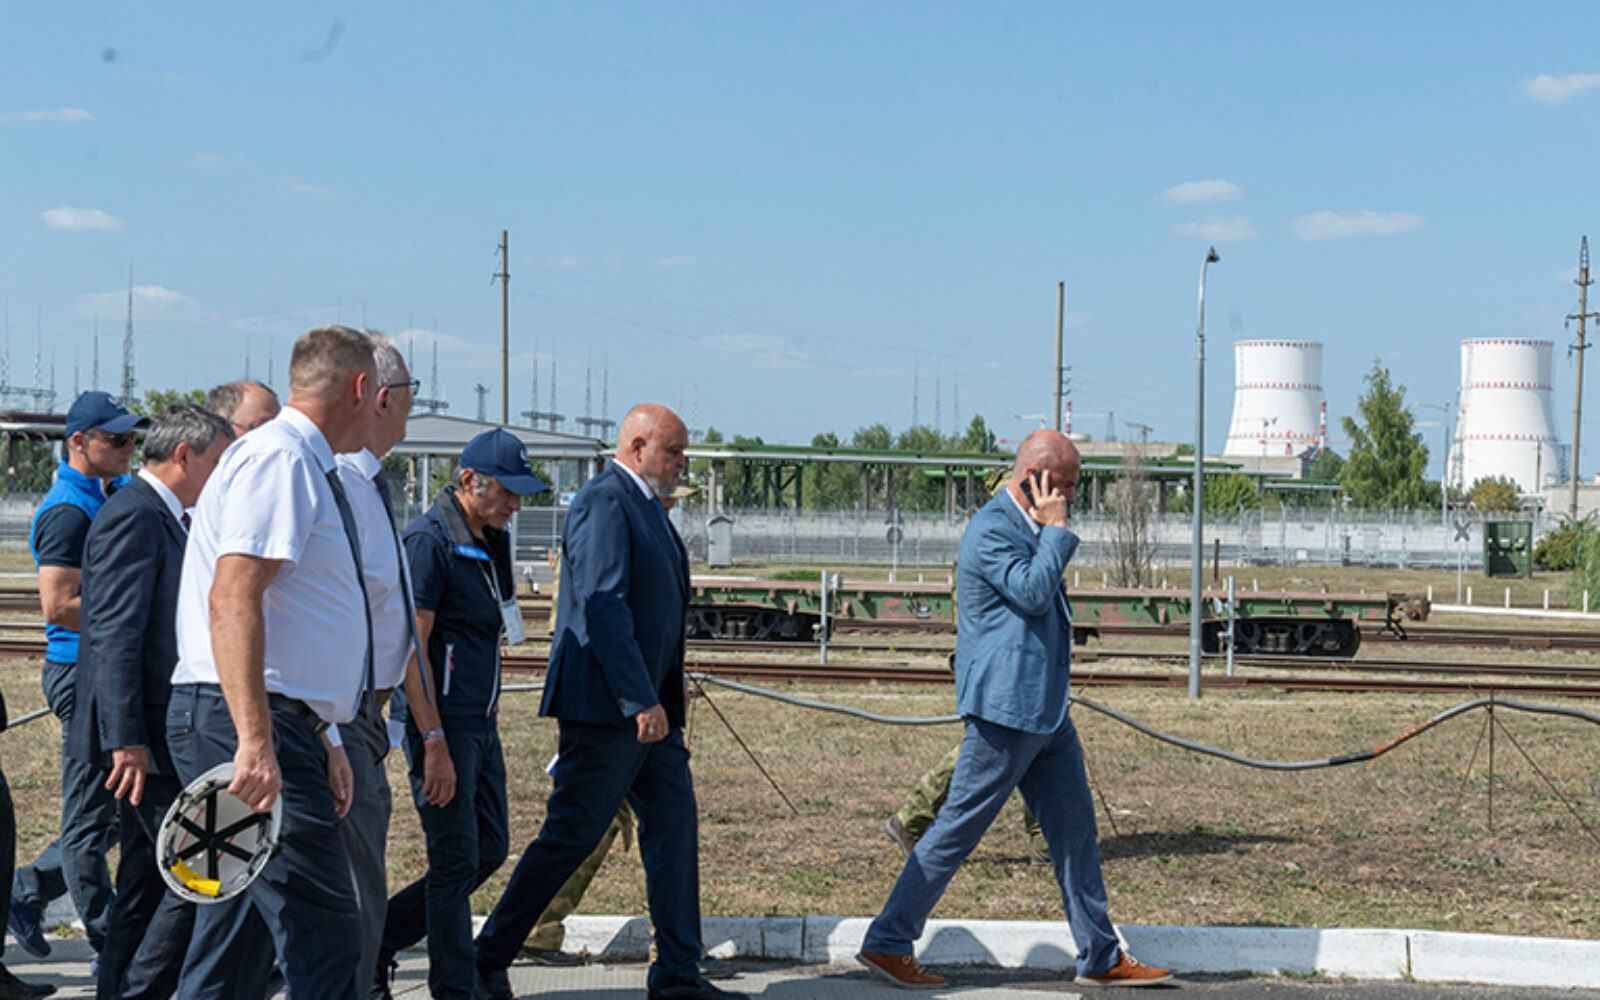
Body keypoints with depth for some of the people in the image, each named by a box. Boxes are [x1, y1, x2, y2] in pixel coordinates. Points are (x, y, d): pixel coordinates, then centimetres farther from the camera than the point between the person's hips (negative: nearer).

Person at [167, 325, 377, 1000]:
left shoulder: (303, 467, 22)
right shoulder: (279, 458, -10)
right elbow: (232, 601, -22)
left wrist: (319, 744, 26)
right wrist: (255, 743, -29)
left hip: (274, 726, 11)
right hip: (244, 723, -11)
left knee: (234, 936, 12)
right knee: (324, 941, -12)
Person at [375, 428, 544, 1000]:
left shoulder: (489, 541, 14)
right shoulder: (430, 541, -14)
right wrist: (435, 743, -21)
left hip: (480, 723, 9)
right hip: (443, 725, -9)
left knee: (489, 850, 13)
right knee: (456, 861, -4)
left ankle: (378, 939, 22)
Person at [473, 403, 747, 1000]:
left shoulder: (644, 507, 18)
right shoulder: (603, 502, -13)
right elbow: (602, 607, -22)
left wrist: (665, 695, 20)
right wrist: (641, 701, -25)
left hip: (647, 705, 10)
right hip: (607, 704, -10)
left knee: (674, 824, 6)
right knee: (570, 836, -3)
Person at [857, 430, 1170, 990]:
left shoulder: (1028, 528, 17)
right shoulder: (990, 530, -14)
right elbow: (1034, 594, -23)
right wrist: (1055, 528, -16)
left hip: (1045, 710, 10)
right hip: (1005, 708, -10)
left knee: (1075, 829, 10)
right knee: (958, 828, -4)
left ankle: (1101, 959, 16)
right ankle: (886, 943, 5)